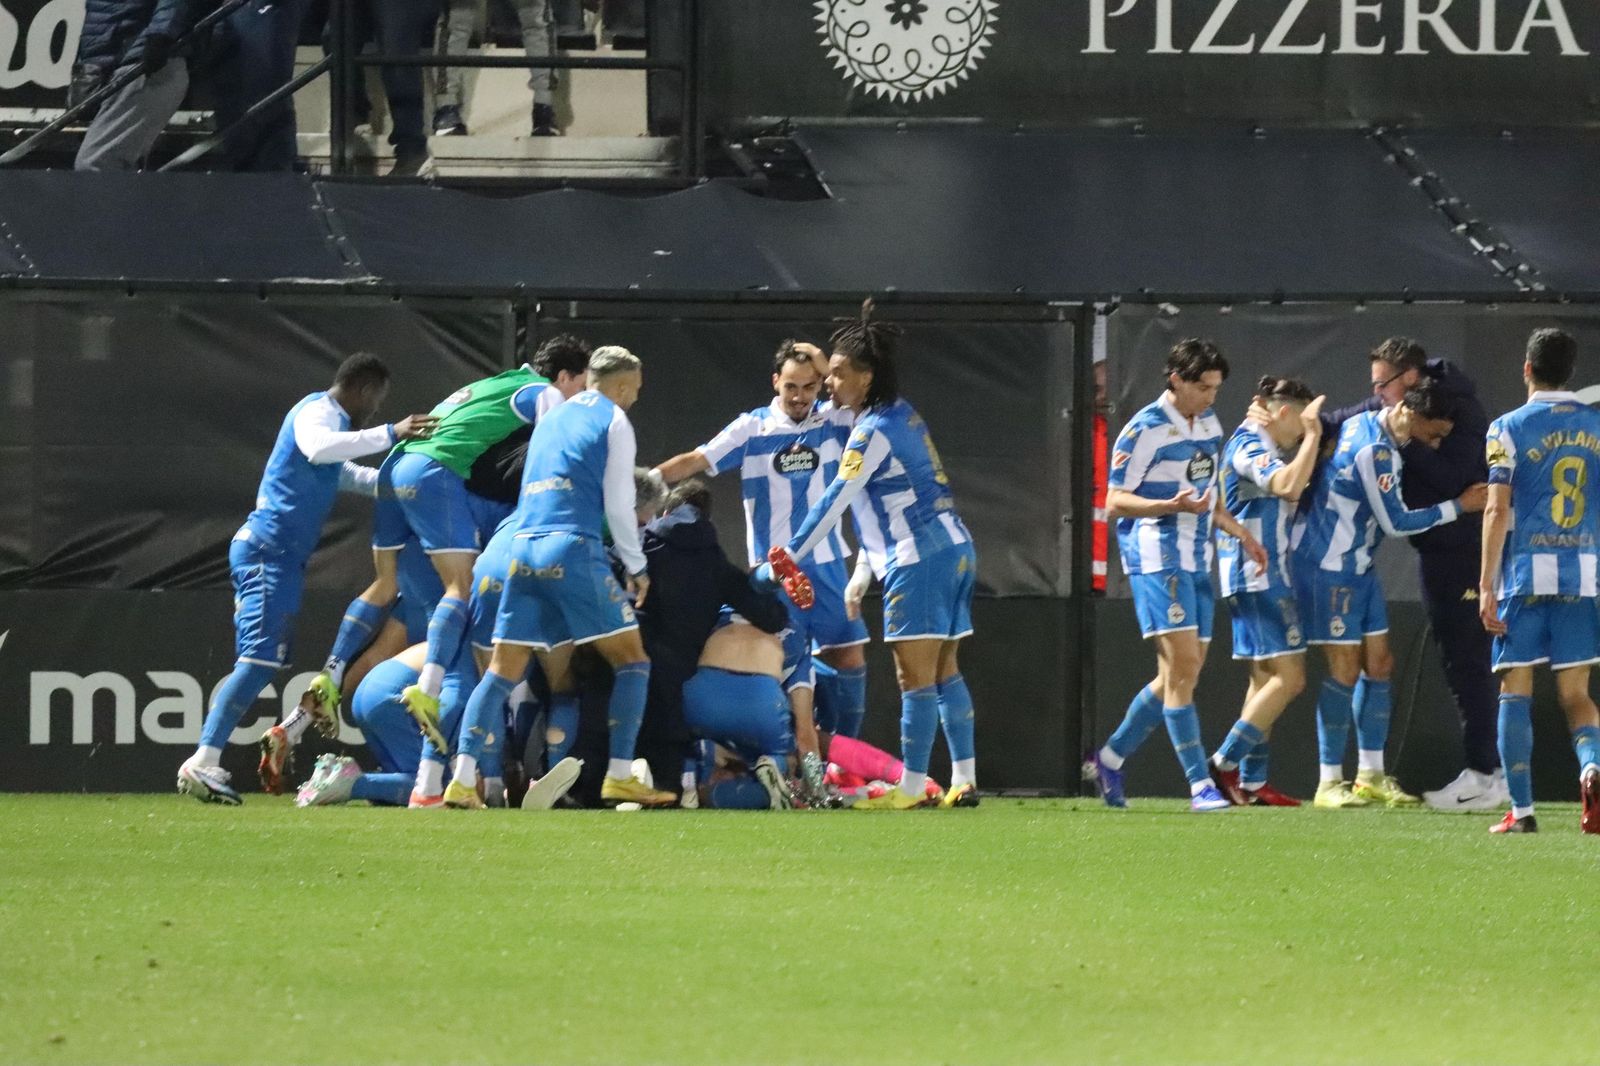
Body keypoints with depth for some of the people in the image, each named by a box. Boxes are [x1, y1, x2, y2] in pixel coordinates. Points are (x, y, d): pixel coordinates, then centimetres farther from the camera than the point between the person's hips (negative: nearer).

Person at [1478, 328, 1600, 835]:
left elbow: (1497, 511, -7)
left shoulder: (1511, 428, -2)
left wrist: (1487, 586, -6)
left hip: (1526, 572, -3)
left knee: (1515, 692, 5)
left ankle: (1522, 810, 2)